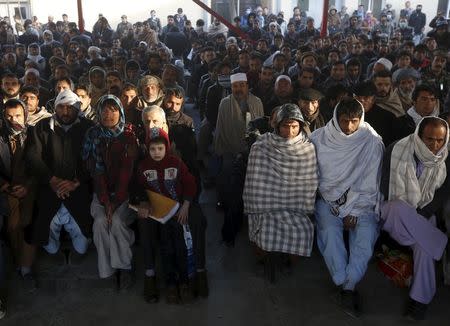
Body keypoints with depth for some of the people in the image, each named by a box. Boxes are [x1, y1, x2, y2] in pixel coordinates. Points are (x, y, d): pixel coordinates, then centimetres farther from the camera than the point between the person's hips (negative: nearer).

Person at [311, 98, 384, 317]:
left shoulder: (373, 142, -5)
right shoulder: (319, 138, -3)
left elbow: (371, 183, -4)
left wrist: (355, 211, -12)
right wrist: (337, 205, -7)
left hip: (361, 200, 0)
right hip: (328, 198, 0)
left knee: (366, 233, -27)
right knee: (329, 231, -28)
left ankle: (347, 287, -20)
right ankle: (347, 287, -20)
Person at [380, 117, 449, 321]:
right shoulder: (396, 151, -14)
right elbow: (385, 187, -9)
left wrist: (419, 217, -13)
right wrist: (401, 213, -17)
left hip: (424, 214, 2)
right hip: (393, 211, -2)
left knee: (423, 245, -23)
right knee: (398, 208, -37)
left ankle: (420, 298, -7)